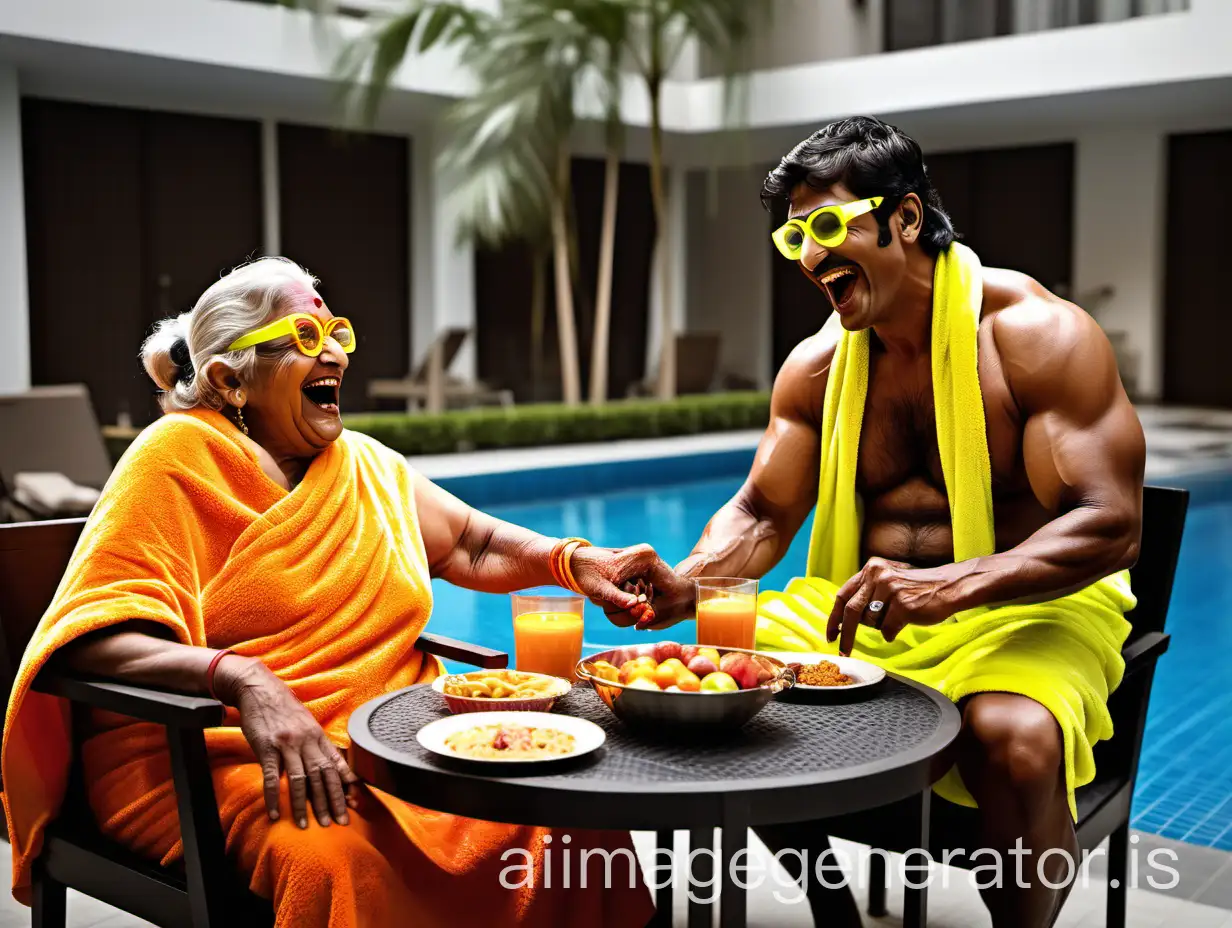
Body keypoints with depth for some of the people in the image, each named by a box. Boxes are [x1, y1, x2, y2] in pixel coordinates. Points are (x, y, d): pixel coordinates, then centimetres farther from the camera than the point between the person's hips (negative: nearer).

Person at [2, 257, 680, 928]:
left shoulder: (369, 464, 16)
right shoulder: (178, 457, -5)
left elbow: (475, 546, 21)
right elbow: (96, 634, -14)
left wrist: (574, 561, 0)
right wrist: (242, 679, -32)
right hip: (221, 755, -5)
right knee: (342, 856, -38)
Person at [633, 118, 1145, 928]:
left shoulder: (1036, 335, -11)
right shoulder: (820, 363, 6)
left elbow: (1111, 525, -18)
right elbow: (762, 517, 8)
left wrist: (949, 586, -33)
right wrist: (685, 583, -15)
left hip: (1027, 613, -5)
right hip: (860, 616, 6)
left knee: (1014, 738, -35)